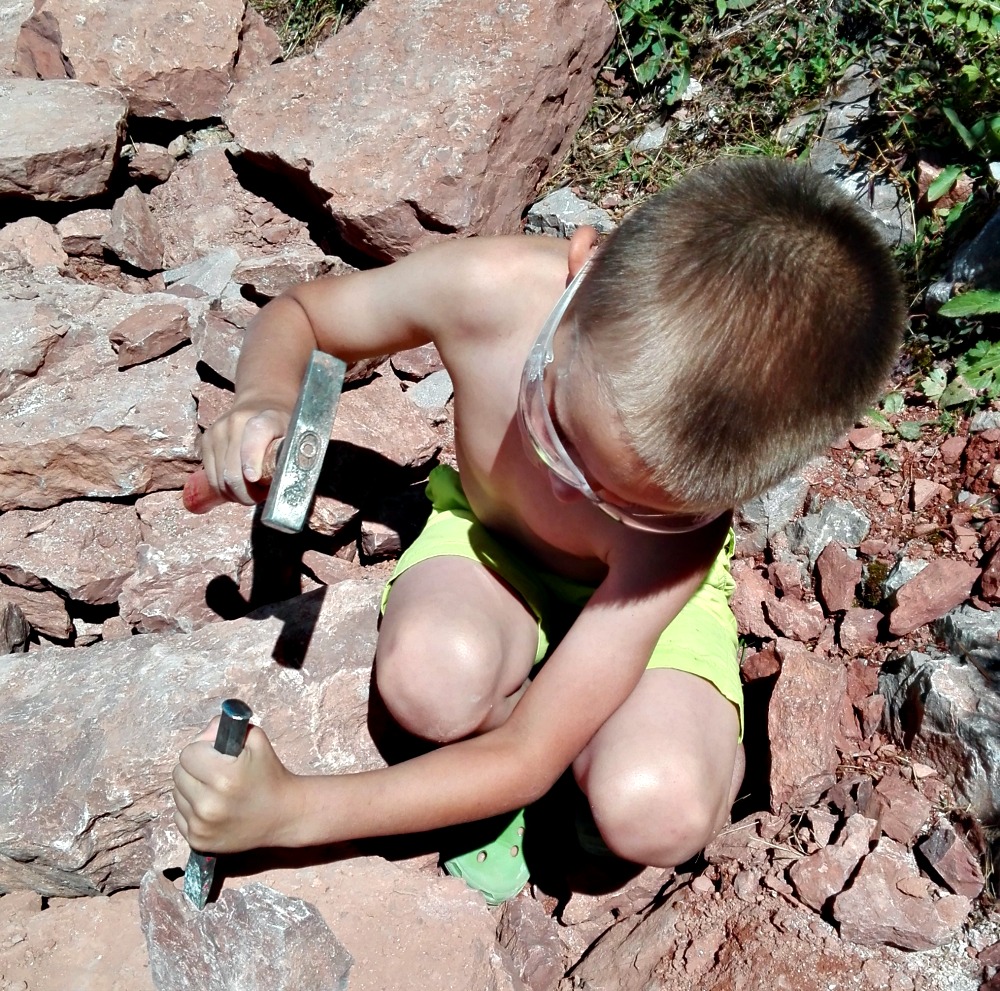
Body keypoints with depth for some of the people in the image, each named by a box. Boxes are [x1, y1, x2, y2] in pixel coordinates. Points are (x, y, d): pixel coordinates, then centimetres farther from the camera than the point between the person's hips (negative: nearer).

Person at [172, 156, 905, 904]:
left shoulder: (676, 530, -38)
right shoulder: (489, 289, -34)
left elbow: (531, 760, -32)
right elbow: (298, 314, -12)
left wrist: (288, 810, -35)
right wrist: (267, 399, -36)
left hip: (641, 593, -1)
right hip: (485, 535, 2)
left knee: (658, 817, -31)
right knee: (435, 676, -36)